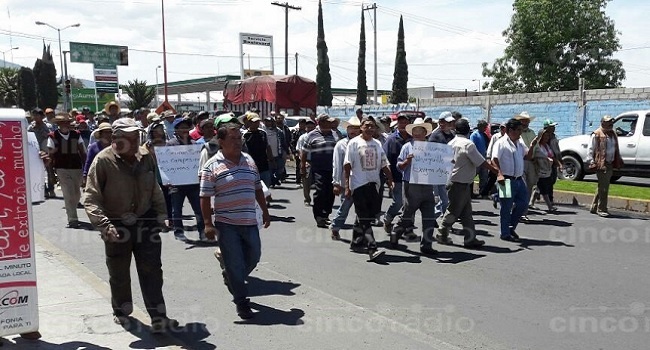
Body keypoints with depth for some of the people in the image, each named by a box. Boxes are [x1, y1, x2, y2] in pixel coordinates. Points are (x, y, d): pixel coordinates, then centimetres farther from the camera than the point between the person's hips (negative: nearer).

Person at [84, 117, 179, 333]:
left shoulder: (146, 157, -1)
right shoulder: (103, 161, -15)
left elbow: (154, 188, 12)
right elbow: (91, 199, -17)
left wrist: (160, 212, 9)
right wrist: (104, 225, -27)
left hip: (146, 222, 3)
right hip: (117, 226, -3)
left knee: (152, 271, 2)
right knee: (119, 274, 15)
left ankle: (158, 317, 8)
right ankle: (122, 311, 38)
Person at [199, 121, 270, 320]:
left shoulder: (249, 160, 9)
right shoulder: (212, 166, -7)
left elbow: (258, 189, 17)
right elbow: (205, 197, -8)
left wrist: (265, 211, 17)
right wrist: (208, 224, -12)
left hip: (250, 222, 5)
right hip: (226, 224, -5)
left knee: (253, 257, 15)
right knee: (235, 263, 1)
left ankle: (233, 281, 42)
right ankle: (241, 302, 16)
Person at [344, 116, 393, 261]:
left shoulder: (377, 144, 13)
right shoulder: (354, 143, -2)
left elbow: (384, 165, 14)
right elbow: (347, 166, -6)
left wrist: (390, 180, 0)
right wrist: (347, 186, -12)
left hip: (374, 184, 6)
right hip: (359, 184, -6)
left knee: (371, 215, 9)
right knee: (364, 219, -8)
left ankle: (357, 240, 27)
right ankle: (372, 249, -14)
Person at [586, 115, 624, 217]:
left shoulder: (613, 134, 16)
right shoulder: (596, 135, -9)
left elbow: (616, 149, 24)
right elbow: (590, 149, -9)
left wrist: (619, 161, 20)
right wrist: (591, 162, -16)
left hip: (610, 164, 8)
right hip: (601, 164, -8)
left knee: (603, 187, 13)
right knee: (603, 187, -7)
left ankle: (594, 207, 23)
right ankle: (601, 209, 1)